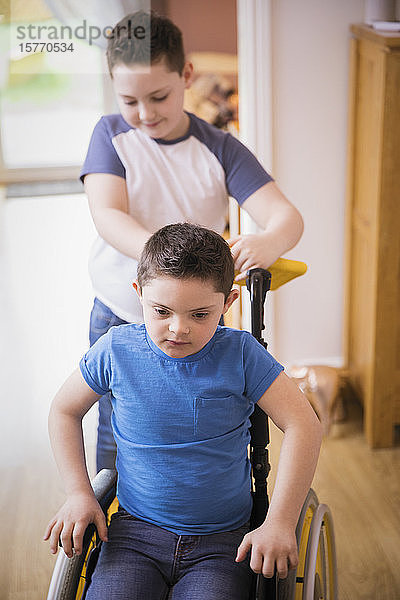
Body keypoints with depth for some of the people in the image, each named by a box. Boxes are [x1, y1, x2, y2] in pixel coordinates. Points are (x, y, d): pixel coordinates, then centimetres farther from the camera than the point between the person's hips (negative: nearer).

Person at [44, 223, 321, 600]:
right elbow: (65, 410, 11)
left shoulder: (240, 354, -9)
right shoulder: (116, 350, -5)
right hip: (136, 532, 1)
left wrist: (280, 523, -15)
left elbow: (303, 426, -9)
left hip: (223, 540, -1)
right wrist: (78, 493, 2)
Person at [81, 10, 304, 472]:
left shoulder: (220, 149, -6)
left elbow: (286, 217, -15)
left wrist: (268, 243, -40)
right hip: (118, 317, 0)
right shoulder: (111, 135, -5)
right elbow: (108, 217, -20)